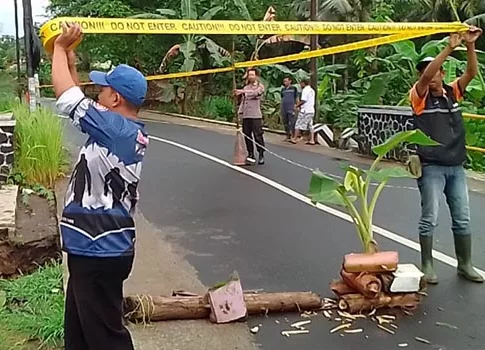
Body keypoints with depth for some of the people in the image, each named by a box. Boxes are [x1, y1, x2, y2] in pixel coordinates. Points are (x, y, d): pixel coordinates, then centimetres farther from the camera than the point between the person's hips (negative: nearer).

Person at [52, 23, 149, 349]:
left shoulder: (116, 128, -20)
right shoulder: (130, 132, 6)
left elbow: (67, 94, -17)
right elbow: (80, 101, 19)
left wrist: (60, 47, -3)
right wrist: (70, 61, 15)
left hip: (100, 252, -10)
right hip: (93, 249, 10)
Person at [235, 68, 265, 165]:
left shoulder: (260, 86, 2)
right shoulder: (245, 87, 19)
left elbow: (255, 92, -20)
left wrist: (242, 91, -29)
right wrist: (240, 112, 12)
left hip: (256, 115, -5)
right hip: (245, 116, 5)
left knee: (258, 135, -8)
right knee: (247, 135, 6)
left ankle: (261, 156, 0)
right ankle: (251, 155, 15)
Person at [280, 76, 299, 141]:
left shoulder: (294, 88, 3)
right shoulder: (283, 89, 15)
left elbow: (297, 98, 5)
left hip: (291, 108, -5)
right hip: (284, 108, 5)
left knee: (291, 123, -9)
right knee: (285, 122, 9)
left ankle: (293, 136, -7)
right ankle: (287, 136, 18)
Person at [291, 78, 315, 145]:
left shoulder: (305, 90, -11)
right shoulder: (312, 90, 17)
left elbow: (303, 100, -18)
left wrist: (297, 105, -4)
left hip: (305, 110, -9)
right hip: (311, 110, 9)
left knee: (298, 124, -1)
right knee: (310, 125, 9)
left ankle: (294, 139, 2)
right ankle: (312, 140, 5)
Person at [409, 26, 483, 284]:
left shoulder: (452, 92, 7)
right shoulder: (420, 96, -5)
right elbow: (426, 75, -23)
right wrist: (449, 48, -28)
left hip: (456, 166, 5)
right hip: (431, 168, -5)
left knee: (462, 219, 11)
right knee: (429, 218, -1)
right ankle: (427, 266, 11)